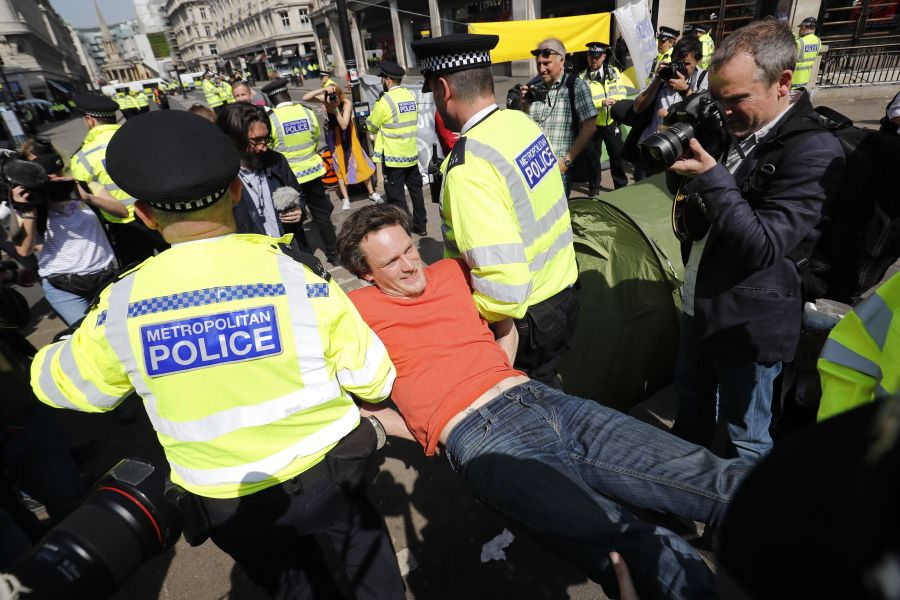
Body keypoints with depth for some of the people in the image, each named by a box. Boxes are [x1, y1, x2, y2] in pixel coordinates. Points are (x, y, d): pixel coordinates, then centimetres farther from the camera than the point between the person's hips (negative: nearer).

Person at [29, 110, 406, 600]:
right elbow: (374, 380, -14)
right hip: (323, 474, -2)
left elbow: (59, 384, 4)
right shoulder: (300, 283, -24)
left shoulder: (120, 307, -17)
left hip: (226, 505, 3)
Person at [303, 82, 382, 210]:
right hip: (333, 135, 2)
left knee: (360, 162, 0)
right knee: (339, 165, 4)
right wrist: (323, 89, -42)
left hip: (347, 133, -1)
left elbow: (344, 125, -35)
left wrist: (335, 109, -44)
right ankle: (345, 198, 12)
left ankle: (372, 193, 15)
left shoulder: (347, 104, -28)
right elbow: (305, 98, -33)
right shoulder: (325, 99, -22)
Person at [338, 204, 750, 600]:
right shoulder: (358, 309, 5)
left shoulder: (453, 272, 18)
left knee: (710, 476, -4)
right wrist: (421, 430, 3)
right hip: (478, 435, -5)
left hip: (540, 398, 6)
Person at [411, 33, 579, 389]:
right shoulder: (524, 122, -2)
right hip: (563, 292, 8)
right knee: (544, 387, 28)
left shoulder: (469, 167, -27)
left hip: (523, 318, -8)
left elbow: (503, 286, -32)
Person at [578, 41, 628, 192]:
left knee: (617, 154, 11)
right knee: (593, 156, 9)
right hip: (592, 123, -2)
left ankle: (621, 185, 27)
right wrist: (601, 103, -27)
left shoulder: (613, 72, 1)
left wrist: (616, 101, -19)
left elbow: (621, 92, 2)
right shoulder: (583, 77, -9)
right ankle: (594, 187, 25)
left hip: (611, 121, 2)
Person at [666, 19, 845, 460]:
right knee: (690, 406, 25)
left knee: (743, 438, 12)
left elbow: (761, 246, -24)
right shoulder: (733, 133, 4)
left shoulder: (814, 152, -19)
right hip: (699, 305, 8)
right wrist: (677, 149, -6)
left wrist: (711, 176, -28)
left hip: (747, 322, -7)